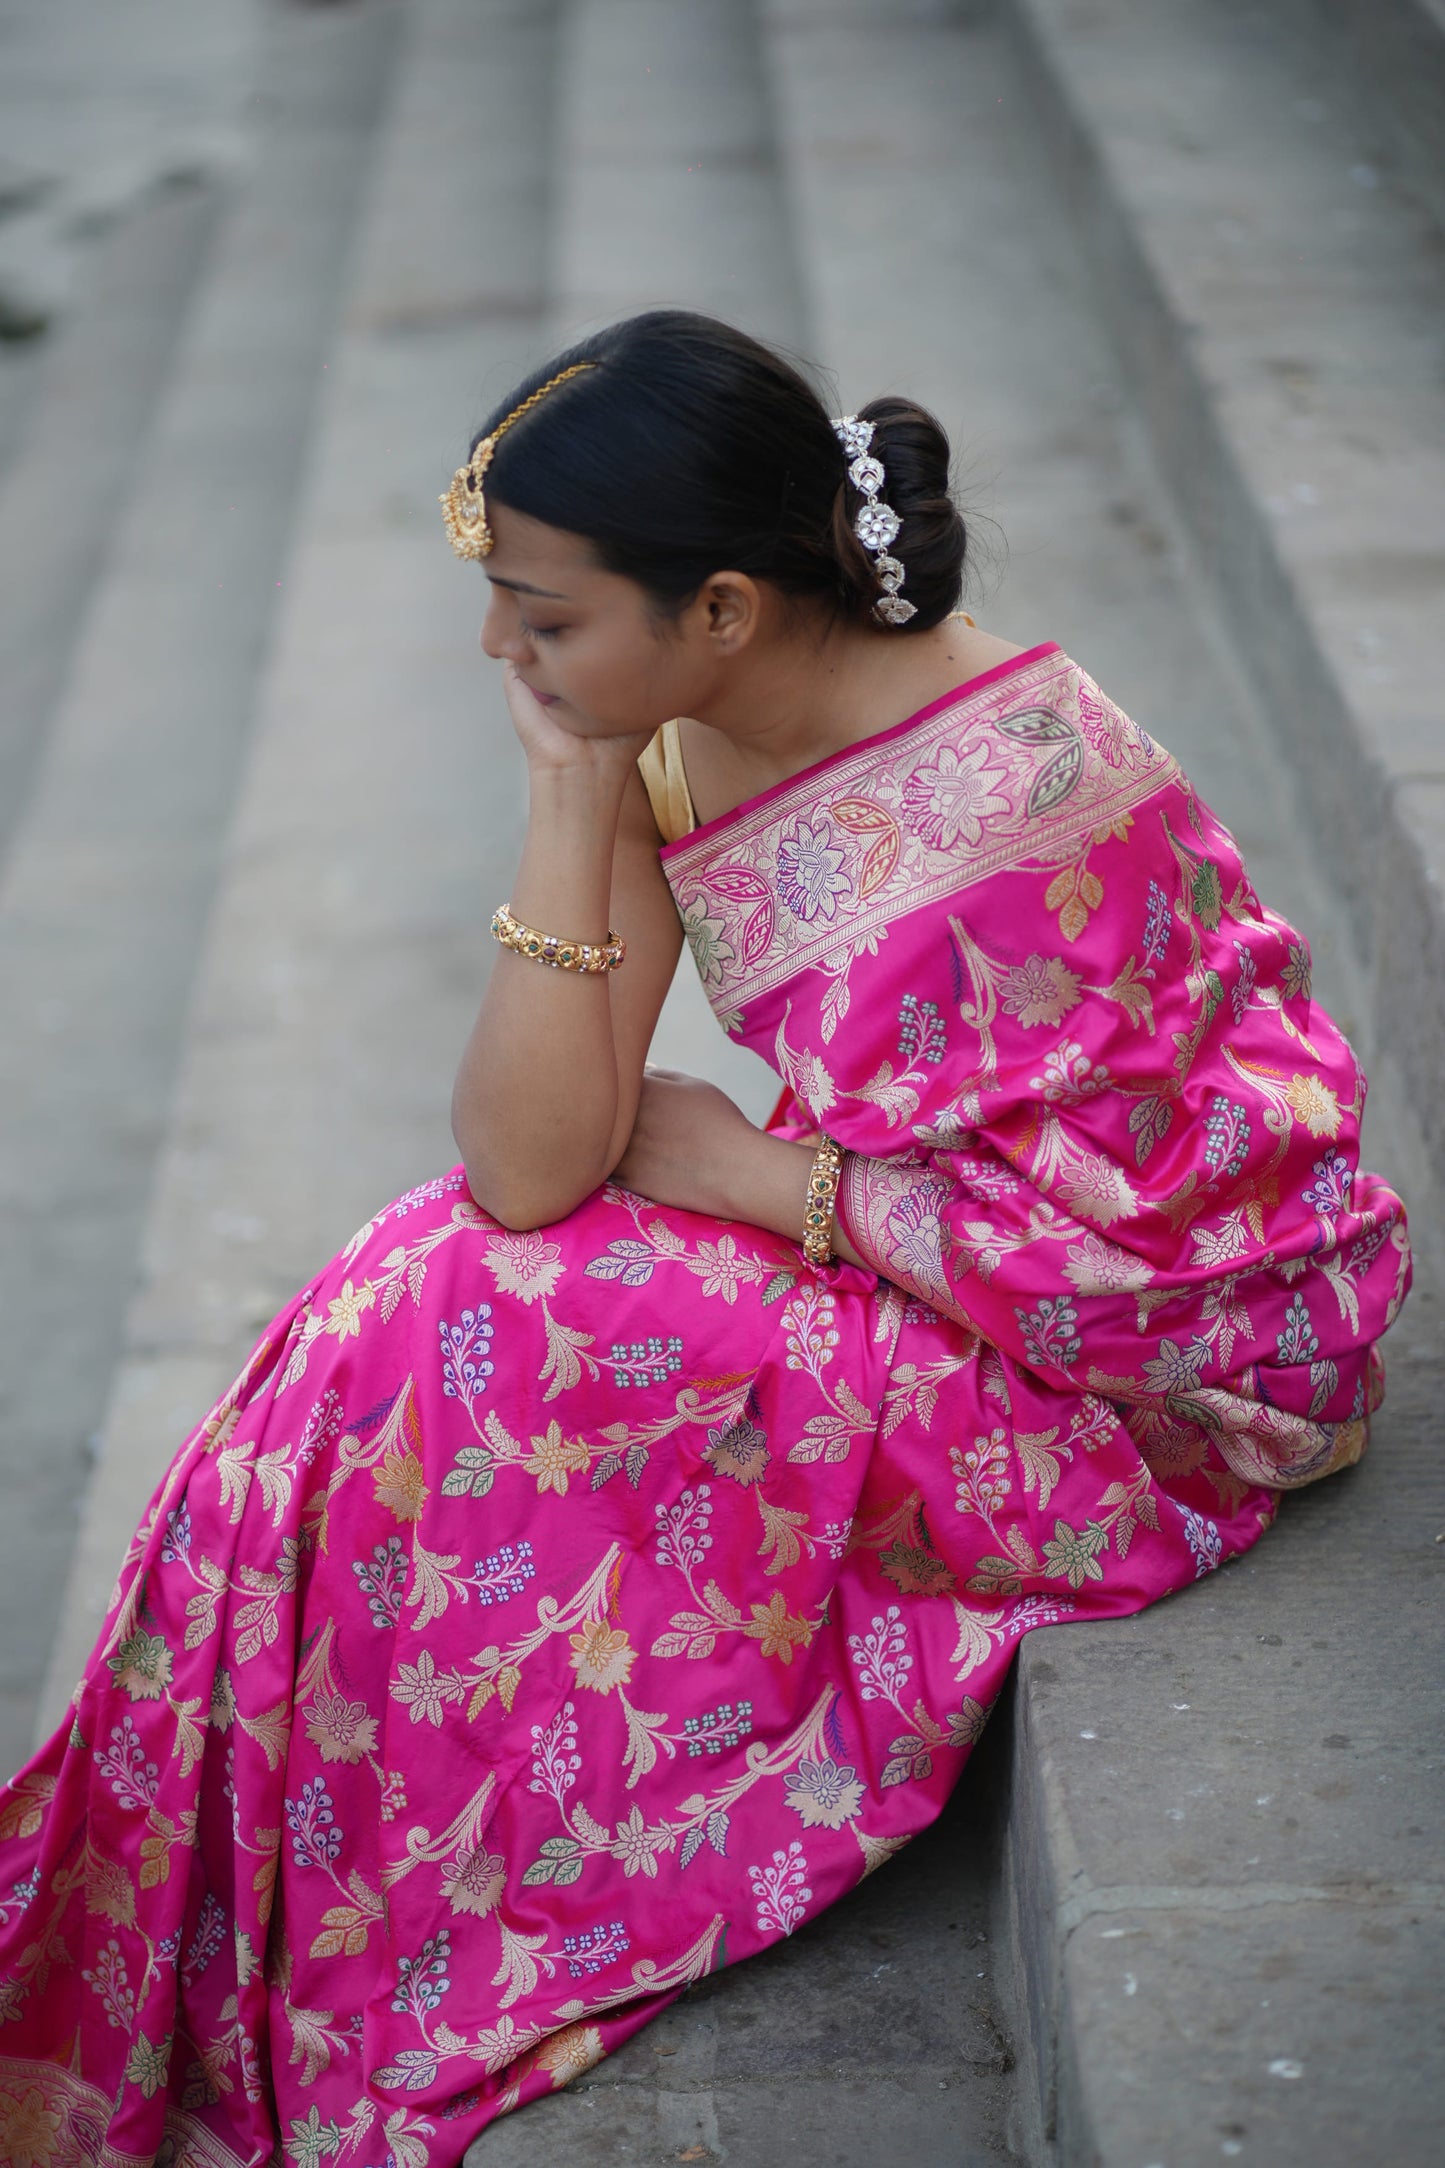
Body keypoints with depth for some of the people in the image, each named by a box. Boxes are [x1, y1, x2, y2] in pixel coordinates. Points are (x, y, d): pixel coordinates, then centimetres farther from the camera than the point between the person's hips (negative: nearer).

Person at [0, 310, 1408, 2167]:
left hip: (1167, 1362, -7)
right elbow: (527, 1166, -14)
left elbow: (1097, 1241, -25)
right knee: (439, 1302, -11)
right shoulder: (681, 742, -7)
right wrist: (572, 796, -20)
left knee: (482, 1362, -18)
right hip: (917, 1233, 7)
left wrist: (754, 1177, -15)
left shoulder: (1010, 799, -29)